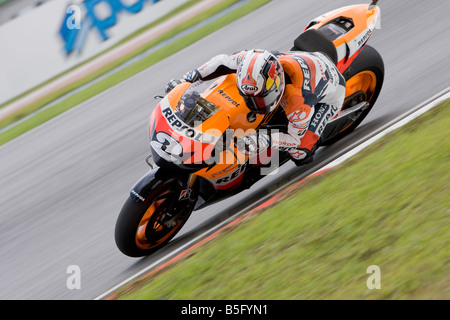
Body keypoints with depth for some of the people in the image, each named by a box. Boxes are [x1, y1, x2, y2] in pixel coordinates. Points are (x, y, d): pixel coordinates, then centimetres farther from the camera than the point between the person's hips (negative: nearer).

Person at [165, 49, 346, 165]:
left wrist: (265, 141, -50)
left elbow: (295, 137, -33)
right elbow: (223, 61, -13)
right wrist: (187, 79, -16)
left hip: (328, 96, -6)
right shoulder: (254, 60, -32)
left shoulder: (298, 98, -47)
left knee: (300, 152, -20)